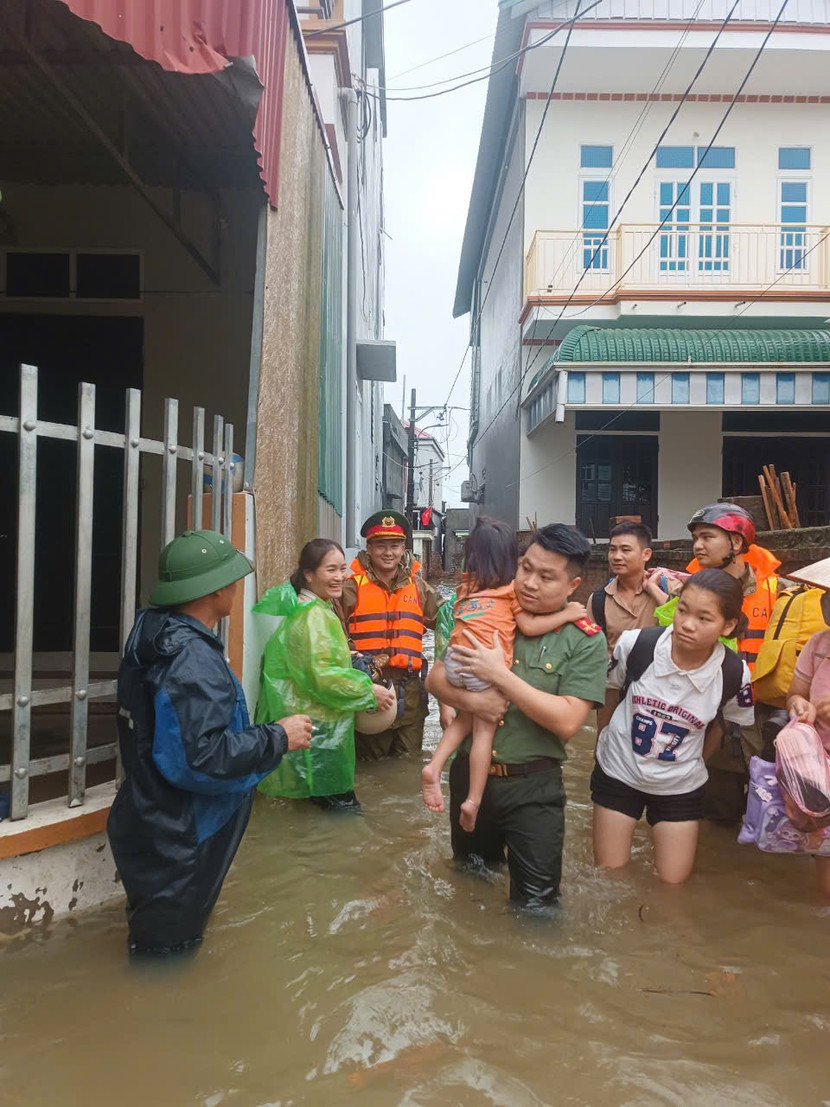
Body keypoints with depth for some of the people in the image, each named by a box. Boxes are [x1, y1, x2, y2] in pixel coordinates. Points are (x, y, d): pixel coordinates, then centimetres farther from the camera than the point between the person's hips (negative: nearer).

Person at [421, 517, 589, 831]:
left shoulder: (466, 586, 18)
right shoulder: (511, 589, 6)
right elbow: (529, 627, 0)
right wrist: (567, 614, 6)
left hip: (455, 662, 4)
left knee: (466, 718, 25)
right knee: (484, 731, 6)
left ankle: (434, 767, 10)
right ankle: (473, 802, 5)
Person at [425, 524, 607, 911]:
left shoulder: (585, 641, -11)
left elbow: (566, 722, -20)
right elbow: (436, 679, 2)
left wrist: (500, 675, -23)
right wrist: (470, 700, -20)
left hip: (533, 786, -3)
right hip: (469, 773, 4)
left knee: (536, 903, 8)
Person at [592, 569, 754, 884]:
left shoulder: (734, 674, -21)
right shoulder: (635, 644, -24)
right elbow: (608, 689, -3)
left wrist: (697, 760, 9)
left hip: (681, 786, 1)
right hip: (618, 772, 0)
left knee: (674, 884, 11)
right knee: (608, 878, 12)